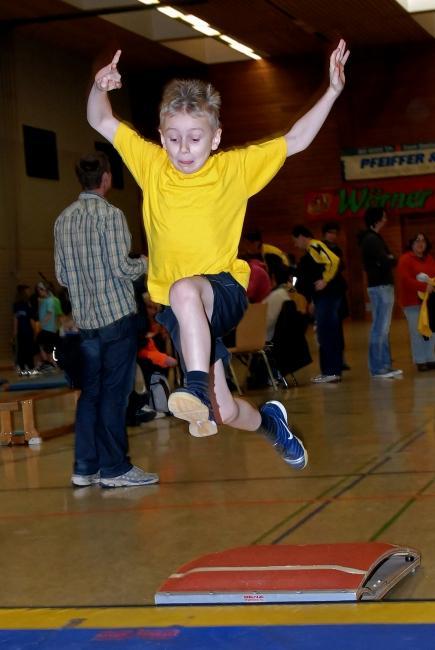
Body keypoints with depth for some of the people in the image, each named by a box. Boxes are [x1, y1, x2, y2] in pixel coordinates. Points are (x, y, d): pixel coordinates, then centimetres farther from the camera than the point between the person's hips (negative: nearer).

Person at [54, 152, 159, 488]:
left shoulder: (64, 218, 9)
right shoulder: (111, 214, -11)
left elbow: (62, 275, 11)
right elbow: (123, 268, -16)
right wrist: (147, 261, 4)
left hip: (86, 320, 6)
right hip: (117, 315, -6)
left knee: (90, 393, 11)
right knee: (114, 393, -1)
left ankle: (85, 467, 13)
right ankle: (114, 468, 3)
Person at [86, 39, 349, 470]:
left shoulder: (234, 168, 0)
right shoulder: (151, 164, 5)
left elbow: (296, 140, 2)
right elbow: (101, 122, 6)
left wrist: (333, 91, -6)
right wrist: (100, 88, -14)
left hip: (225, 290, -3)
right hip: (180, 309, 3)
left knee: (184, 290, -41)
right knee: (224, 412, 1)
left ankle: (199, 387, -43)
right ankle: (269, 421, 35)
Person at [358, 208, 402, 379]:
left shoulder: (372, 238, 18)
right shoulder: (372, 239, -14)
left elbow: (385, 260, 14)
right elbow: (388, 262, -22)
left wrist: (388, 259, -6)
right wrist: (391, 259, -2)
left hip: (382, 286, 10)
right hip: (381, 287, -10)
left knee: (383, 328, 12)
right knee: (380, 328, -9)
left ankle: (385, 364, 16)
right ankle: (377, 368, -8)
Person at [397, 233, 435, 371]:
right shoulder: (405, 259, -7)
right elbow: (405, 279, -18)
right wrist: (424, 286, -25)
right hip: (413, 302, -6)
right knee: (417, 332, -7)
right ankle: (420, 361, -2)